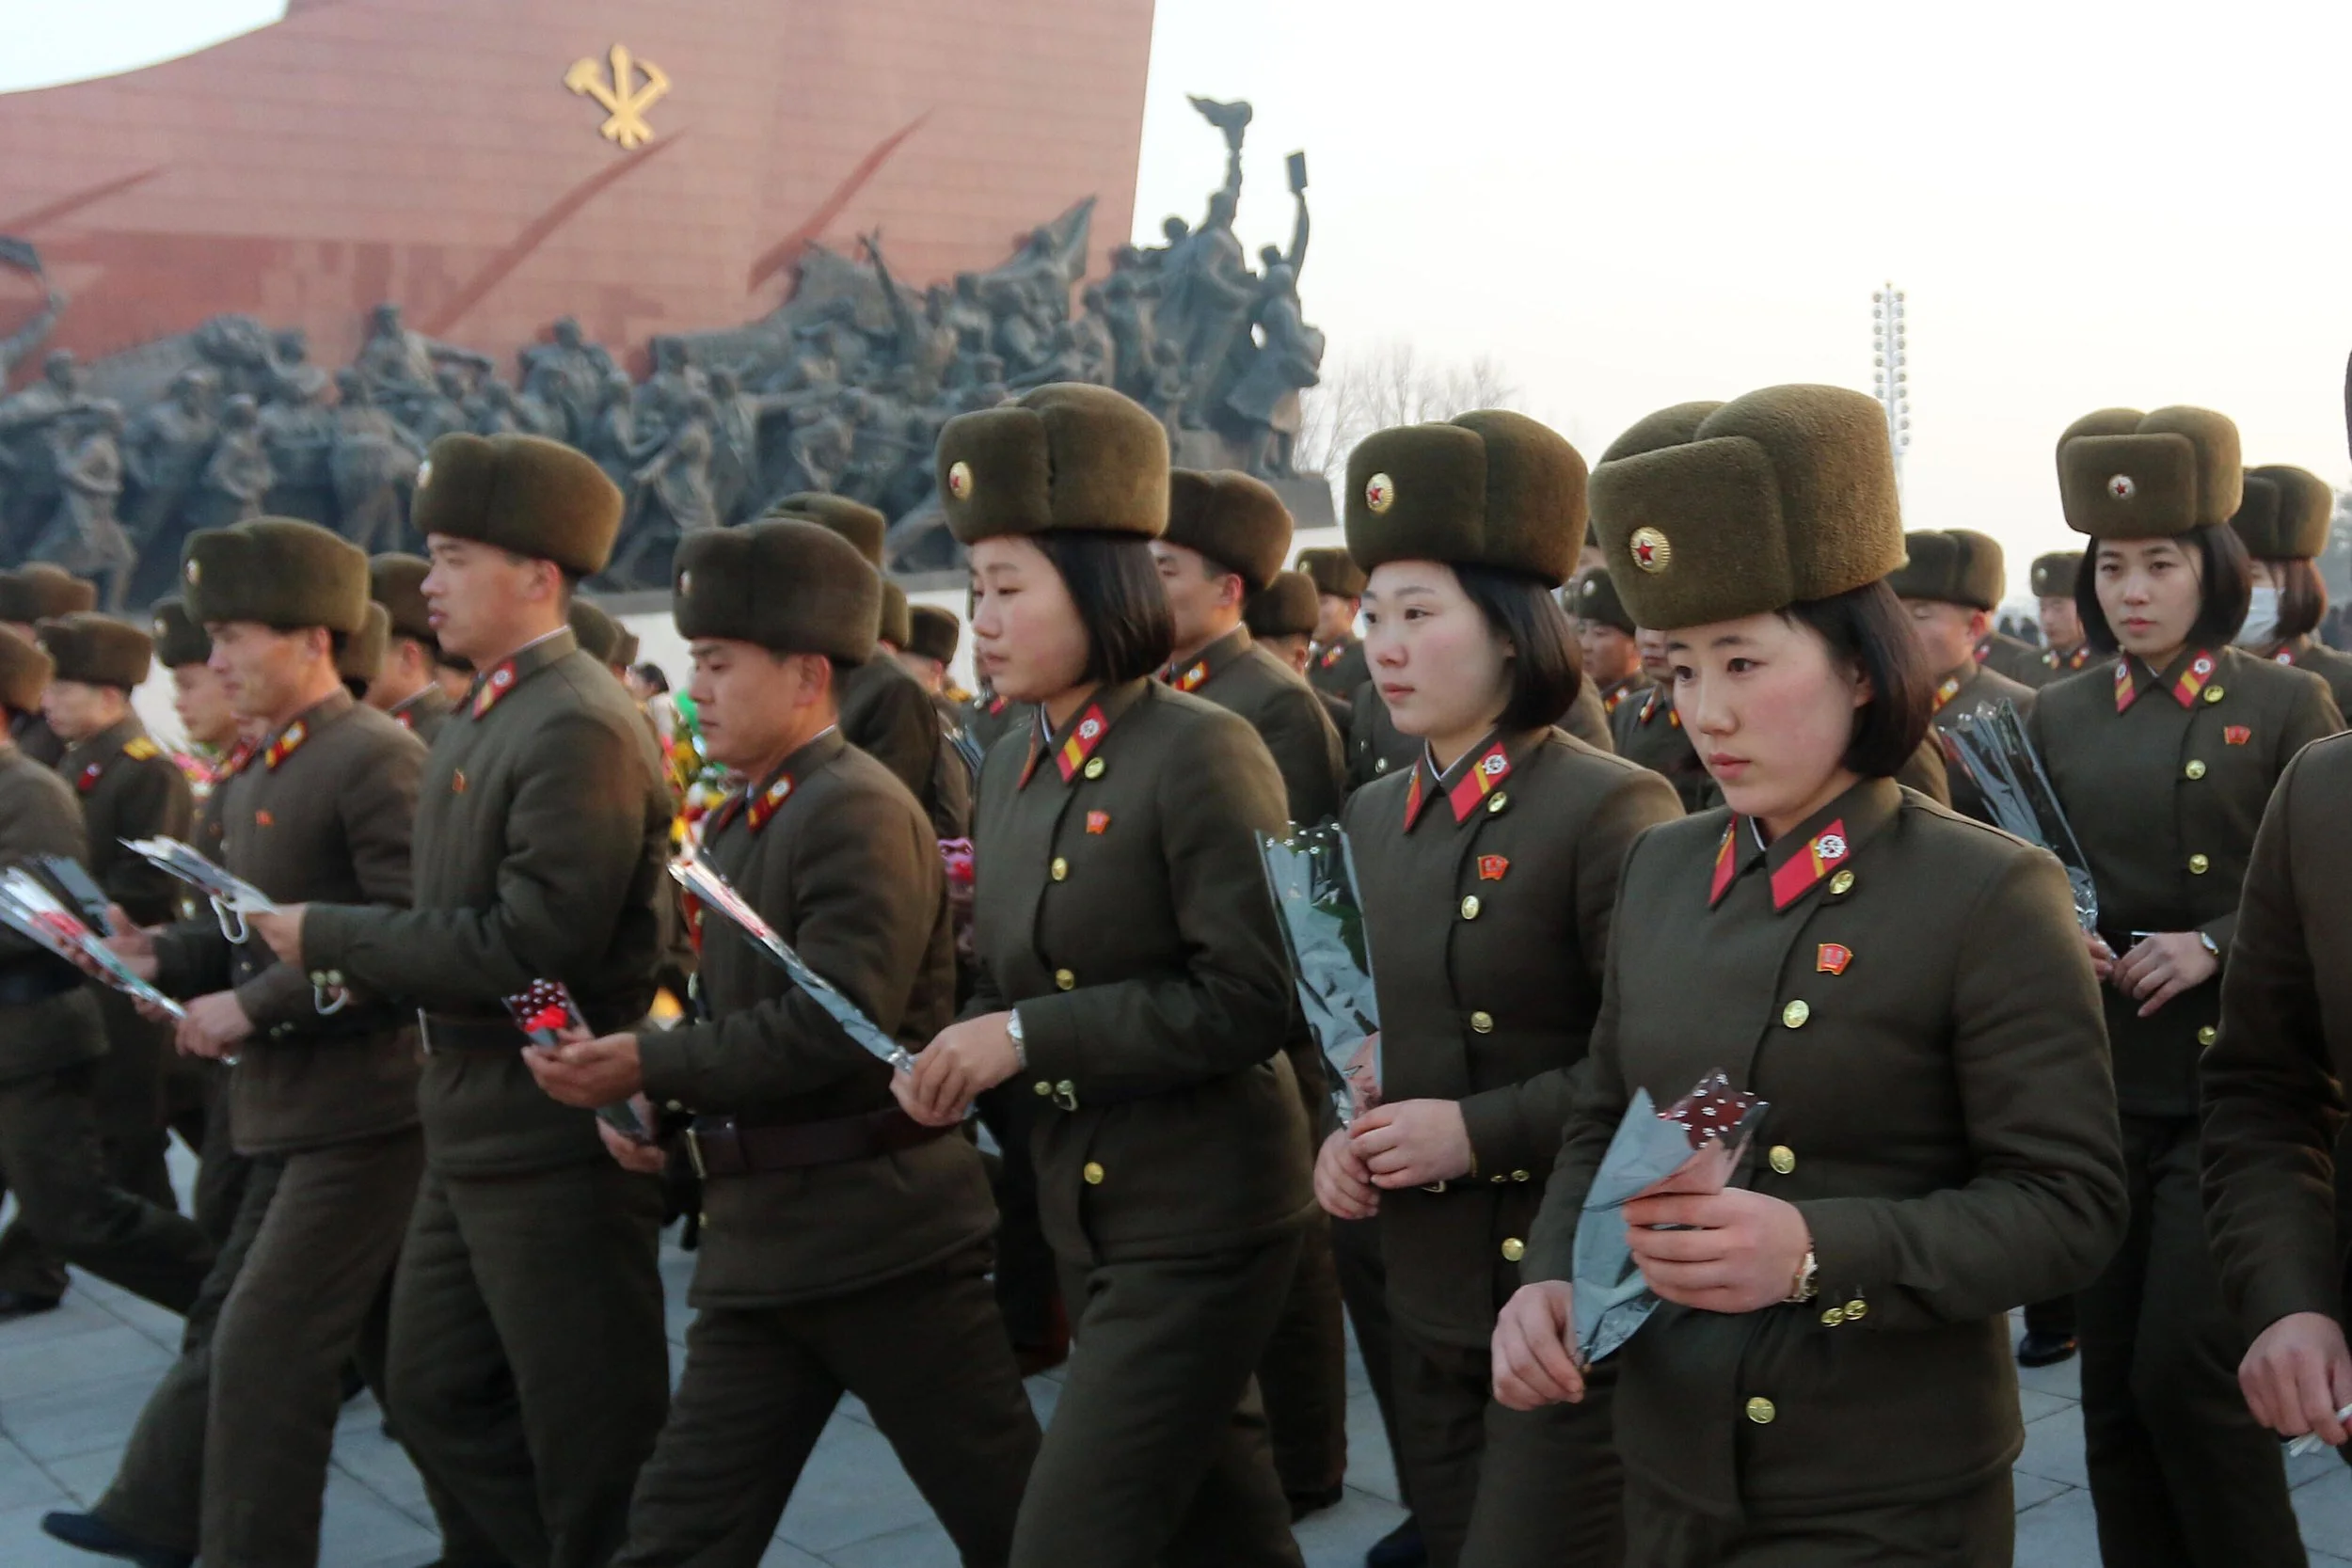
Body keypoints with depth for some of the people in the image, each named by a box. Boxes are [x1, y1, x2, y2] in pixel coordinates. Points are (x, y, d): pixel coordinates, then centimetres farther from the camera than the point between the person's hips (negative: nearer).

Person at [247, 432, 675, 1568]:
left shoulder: (578, 728, -19)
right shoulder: (487, 715, 11)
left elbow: (530, 948, -25)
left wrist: (331, 939, -17)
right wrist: (360, 962, 0)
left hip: (554, 1139, -10)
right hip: (473, 1128, 10)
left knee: (587, 1432, 4)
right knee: (434, 1393, 19)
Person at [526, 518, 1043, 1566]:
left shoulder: (860, 811, -14)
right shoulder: (736, 823, 14)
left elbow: (838, 1024, -22)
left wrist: (649, 1066, -19)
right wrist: (656, 1110, 1)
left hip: (877, 1228, -9)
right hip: (762, 1235, 9)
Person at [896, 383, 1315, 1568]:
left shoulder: (1200, 753, -18)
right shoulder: (1012, 769, 6)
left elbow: (1255, 995, -24)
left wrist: (1029, 1038, -23)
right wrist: (961, 1053, -6)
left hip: (1202, 1221, -8)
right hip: (1084, 1212, 8)